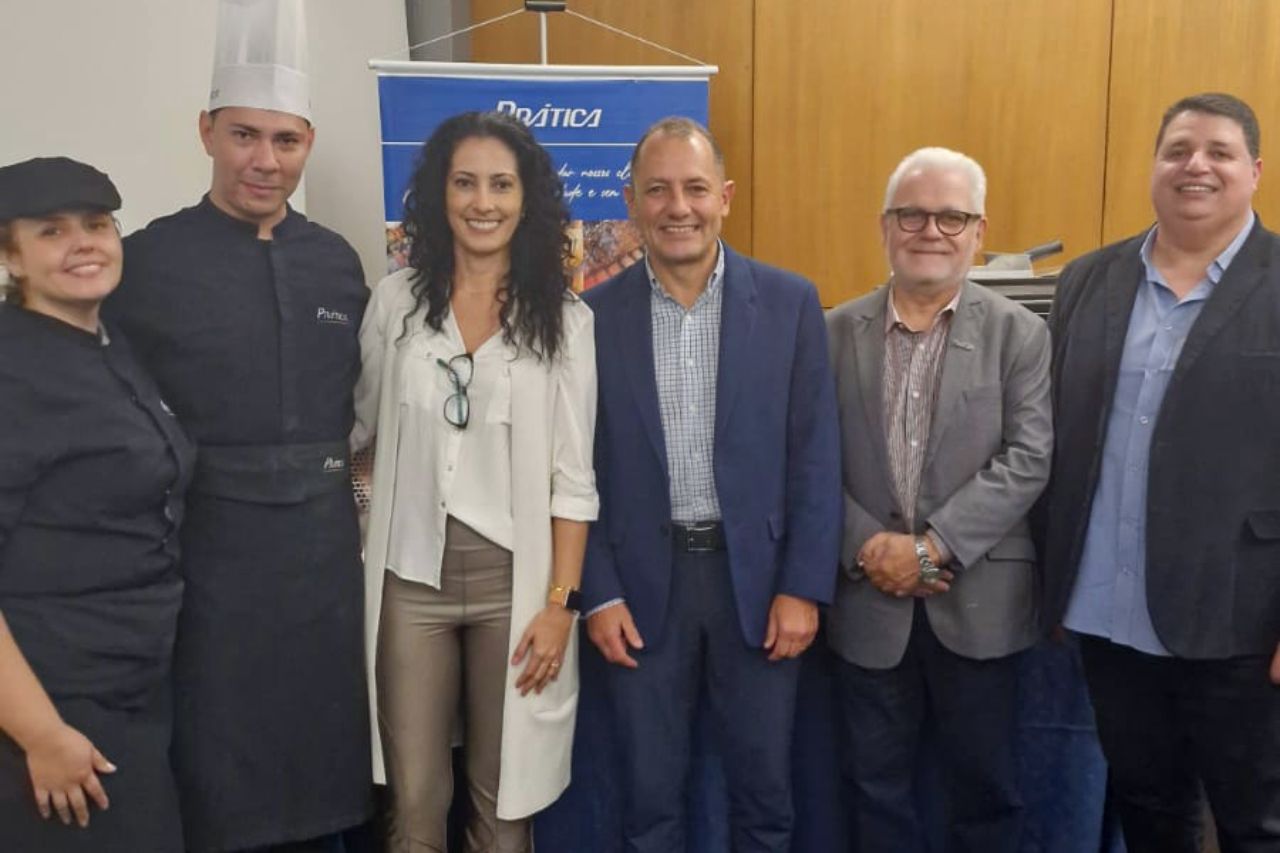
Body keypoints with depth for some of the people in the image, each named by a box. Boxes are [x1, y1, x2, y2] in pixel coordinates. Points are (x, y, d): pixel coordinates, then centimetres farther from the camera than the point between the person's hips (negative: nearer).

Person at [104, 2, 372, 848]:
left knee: (322, 749, 15)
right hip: (209, 549, -3)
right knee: (217, 770, 9)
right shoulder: (148, 259, -6)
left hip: (325, 546, 4)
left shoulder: (337, 260, 5)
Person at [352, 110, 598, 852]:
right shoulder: (397, 300, 2)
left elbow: (573, 476, -4)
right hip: (413, 576, 1)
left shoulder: (564, 318, -3)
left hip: (512, 579, -1)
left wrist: (561, 602, -8)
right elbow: (356, 425, 13)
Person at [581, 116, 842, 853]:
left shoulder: (790, 302, -2)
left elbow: (815, 457, -2)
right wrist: (600, 594, -4)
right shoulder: (596, 314, -1)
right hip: (644, 580, 0)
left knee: (764, 790, 14)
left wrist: (803, 588, -7)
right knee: (650, 794, 14)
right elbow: (581, 469, 1)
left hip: (757, 574, 0)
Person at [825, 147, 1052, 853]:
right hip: (867, 598, 1)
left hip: (978, 600, -1)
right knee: (875, 785, 14)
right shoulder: (837, 332, 3)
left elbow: (1027, 461, -9)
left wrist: (931, 548, -16)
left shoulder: (1019, 333, -1)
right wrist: (867, 547, -13)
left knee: (985, 785, 13)